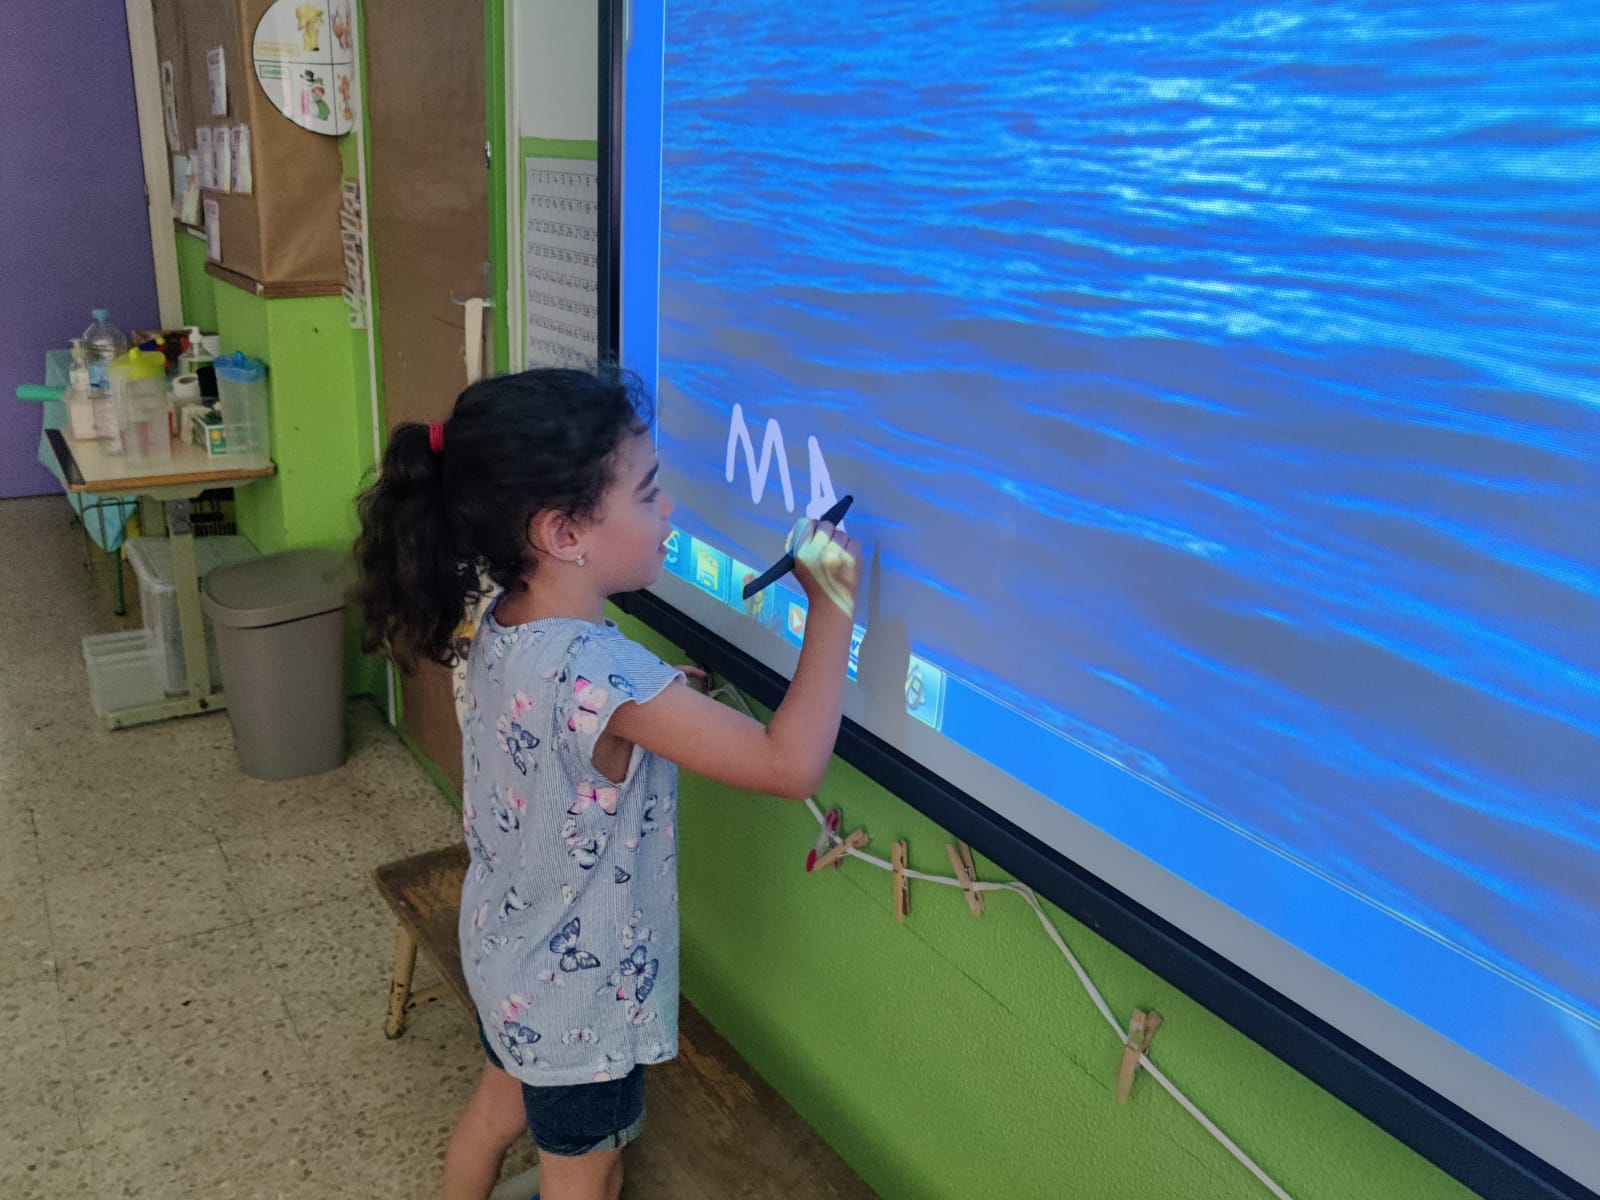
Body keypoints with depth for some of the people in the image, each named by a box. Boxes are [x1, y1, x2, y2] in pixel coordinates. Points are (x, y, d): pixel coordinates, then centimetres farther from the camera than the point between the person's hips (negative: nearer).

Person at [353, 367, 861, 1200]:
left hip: (504, 952, 8)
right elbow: (790, 764, -38)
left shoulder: (502, 627, -11)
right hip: (581, 991, -7)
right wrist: (832, 603, -29)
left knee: (499, 1104, 32)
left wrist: (658, 703, 0)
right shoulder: (600, 674, -38)